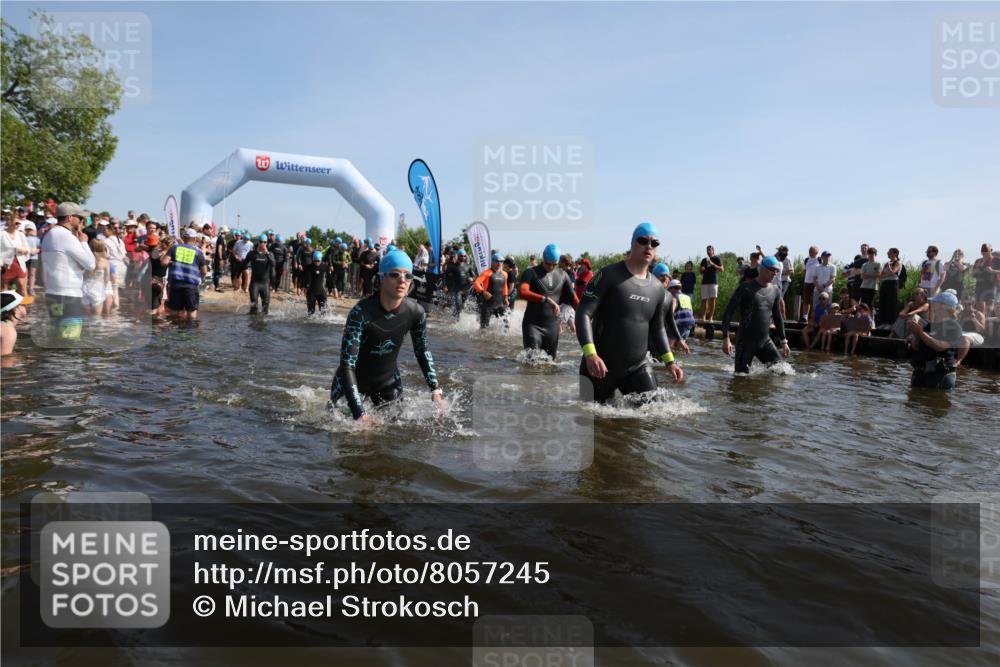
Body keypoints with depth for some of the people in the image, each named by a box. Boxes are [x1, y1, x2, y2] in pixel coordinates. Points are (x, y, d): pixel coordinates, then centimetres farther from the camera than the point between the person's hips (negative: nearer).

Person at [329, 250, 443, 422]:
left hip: (388, 382, 4)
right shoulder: (361, 312, -31)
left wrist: (435, 389, -3)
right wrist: (360, 414, -38)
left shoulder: (416, 312, -16)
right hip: (354, 382, -4)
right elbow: (347, 364, -32)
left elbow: (422, 350, 3)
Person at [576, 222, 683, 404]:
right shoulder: (609, 275, -9)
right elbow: (583, 314, -16)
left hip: (638, 368, 4)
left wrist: (669, 361, 8)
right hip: (600, 366, -4)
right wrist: (590, 354, -29)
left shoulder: (657, 288, 8)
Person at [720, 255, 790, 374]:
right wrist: (726, 338, -21)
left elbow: (777, 317, 20)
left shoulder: (775, 291, 8)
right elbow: (728, 313, -11)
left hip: (765, 340, 5)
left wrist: (784, 341, 18)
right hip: (746, 341, -5)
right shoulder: (745, 288, -9)